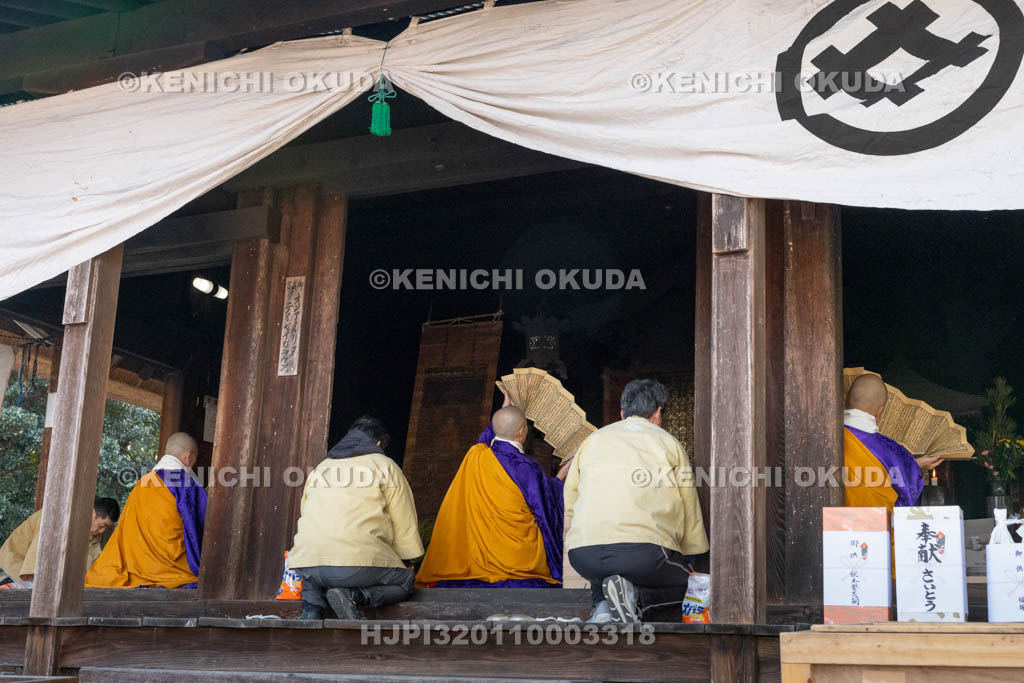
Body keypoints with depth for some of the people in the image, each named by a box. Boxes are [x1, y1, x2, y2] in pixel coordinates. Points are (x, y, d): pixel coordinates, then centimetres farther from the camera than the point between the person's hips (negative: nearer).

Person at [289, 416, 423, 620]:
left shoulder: (319, 469, 26)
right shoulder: (384, 465, 13)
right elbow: (405, 525, 12)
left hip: (307, 561, 5)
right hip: (358, 560, -5)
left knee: (312, 580, 38)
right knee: (405, 581, 17)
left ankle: (312, 605, 5)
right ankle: (354, 596, -10)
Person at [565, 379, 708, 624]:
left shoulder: (592, 440, 24)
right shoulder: (668, 443, 16)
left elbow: (569, 504, 24)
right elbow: (690, 512, 18)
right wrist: (690, 563, 29)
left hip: (582, 552, 4)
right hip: (643, 549, -4)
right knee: (687, 583, 19)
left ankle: (603, 604, 3)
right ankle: (635, 595, -10)